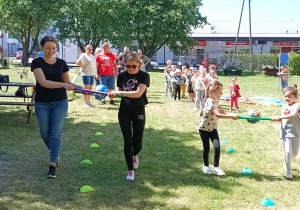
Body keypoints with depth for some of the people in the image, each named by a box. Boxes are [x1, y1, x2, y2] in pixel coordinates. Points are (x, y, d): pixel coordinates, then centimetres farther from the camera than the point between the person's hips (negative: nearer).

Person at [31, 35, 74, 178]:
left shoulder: (61, 63, 1)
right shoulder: (37, 62, -9)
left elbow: (67, 82, 9)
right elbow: (43, 82, -23)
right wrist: (63, 84, -34)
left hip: (60, 102, 1)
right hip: (42, 104, -1)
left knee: (56, 133, -3)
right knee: (45, 133, 9)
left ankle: (52, 165, -1)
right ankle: (55, 154, 38)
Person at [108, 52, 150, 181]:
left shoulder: (144, 76, -14)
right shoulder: (122, 76, -3)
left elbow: (138, 93, -28)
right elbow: (120, 92, 9)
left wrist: (119, 92, -33)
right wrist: (114, 94, -13)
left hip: (138, 112, -2)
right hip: (124, 112, 2)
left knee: (137, 143, 6)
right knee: (128, 141, -2)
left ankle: (134, 155, 42)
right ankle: (131, 170, 9)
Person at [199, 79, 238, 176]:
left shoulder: (212, 101, 2)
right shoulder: (210, 102, -26)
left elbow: (201, 113, 14)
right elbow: (217, 114, -39)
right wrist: (231, 116, -42)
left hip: (213, 128, 7)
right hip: (204, 128, -7)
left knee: (217, 146, -8)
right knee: (206, 148, 6)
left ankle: (216, 167, 0)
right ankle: (206, 166, 25)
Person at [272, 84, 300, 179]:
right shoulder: (284, 107, 9)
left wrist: (279, 117, -30)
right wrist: (277, 119, -6)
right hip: (286, 132, 3)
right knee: (288, 151, -9)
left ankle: (288, 162, 43)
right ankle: (288, 171, 3)